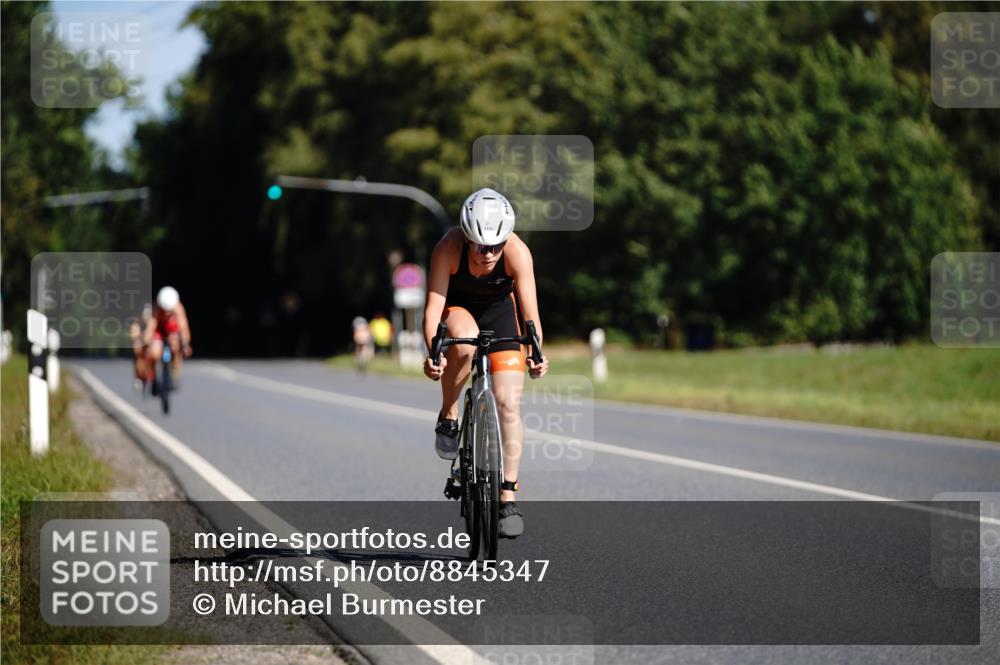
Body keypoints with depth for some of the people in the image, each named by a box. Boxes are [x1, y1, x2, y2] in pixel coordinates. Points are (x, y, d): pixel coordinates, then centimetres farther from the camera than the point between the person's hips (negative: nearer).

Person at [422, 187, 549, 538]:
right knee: (464, 340, -38)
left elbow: (530, 311, -30)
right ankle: (448, 416, -15)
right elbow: (433, 305, -34)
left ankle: (508, 496, -3)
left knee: (509, 402, -10)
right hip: (456, 308, -1)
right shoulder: (449, 248, -32)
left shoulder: (517, 253, -30)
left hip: (499, 310, 1)